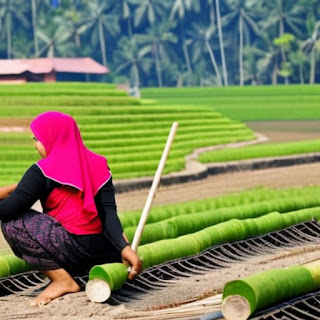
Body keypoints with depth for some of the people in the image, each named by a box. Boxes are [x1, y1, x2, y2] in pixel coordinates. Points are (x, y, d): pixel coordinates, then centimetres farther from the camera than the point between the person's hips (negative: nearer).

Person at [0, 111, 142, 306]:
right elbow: (109, 212, -4)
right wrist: (123, 246, -14)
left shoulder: (42, 172, -8)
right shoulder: (98, 165, 8)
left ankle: (63, 280, -6)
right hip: (107, 255, 8)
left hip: (77, 251, -8)